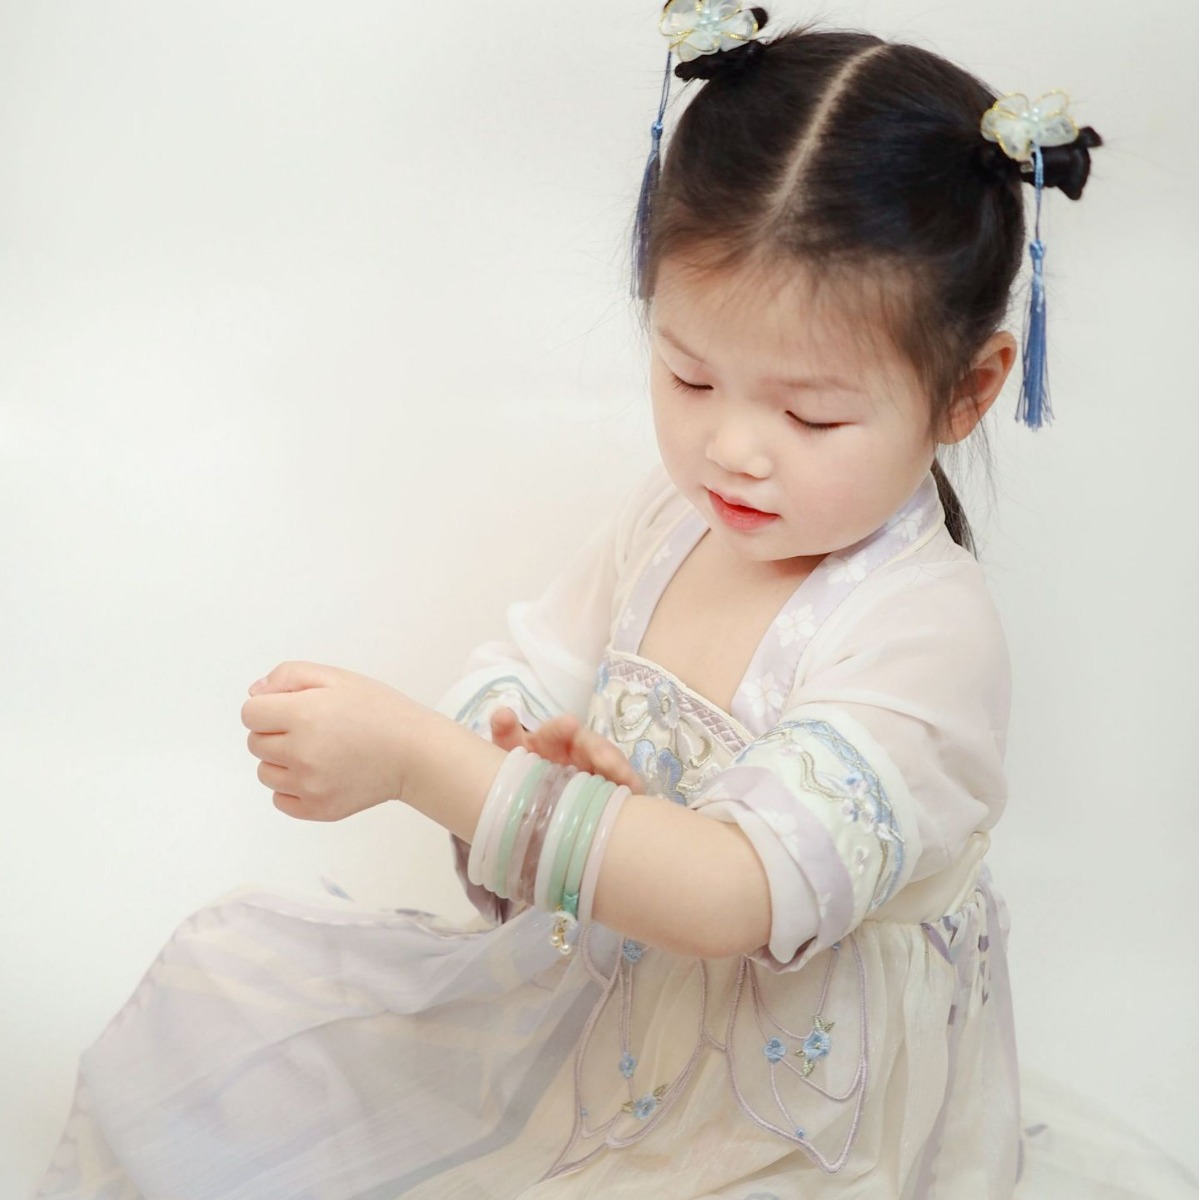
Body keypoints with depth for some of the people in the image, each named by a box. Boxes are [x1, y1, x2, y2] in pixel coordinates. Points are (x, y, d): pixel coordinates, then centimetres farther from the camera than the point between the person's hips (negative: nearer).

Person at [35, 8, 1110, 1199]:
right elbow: (522, 674, 3)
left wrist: (422, 760, -41)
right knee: (226, 971, 2)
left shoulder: (926, 632, -26)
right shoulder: (670, 511, -4)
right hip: (591, 989, 6)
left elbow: (742, 894, -35)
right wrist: (530, 762, -23)